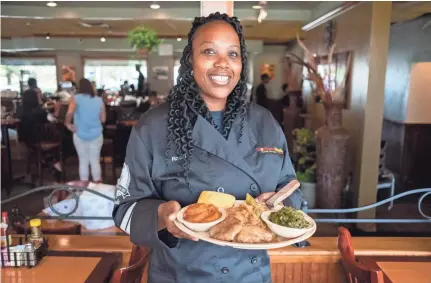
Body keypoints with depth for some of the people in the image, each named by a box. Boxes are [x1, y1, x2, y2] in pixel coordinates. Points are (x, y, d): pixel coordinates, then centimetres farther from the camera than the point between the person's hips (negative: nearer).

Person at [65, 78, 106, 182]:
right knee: (95, 161, 10)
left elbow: (69, 113, -23)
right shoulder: (99, 100, 1)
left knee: (83, 161, 11)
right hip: (96, 135, 1)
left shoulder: (76, 98, -6)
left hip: (80, 135, -1)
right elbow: (103, 119, 2)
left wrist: (67, 123, -6)